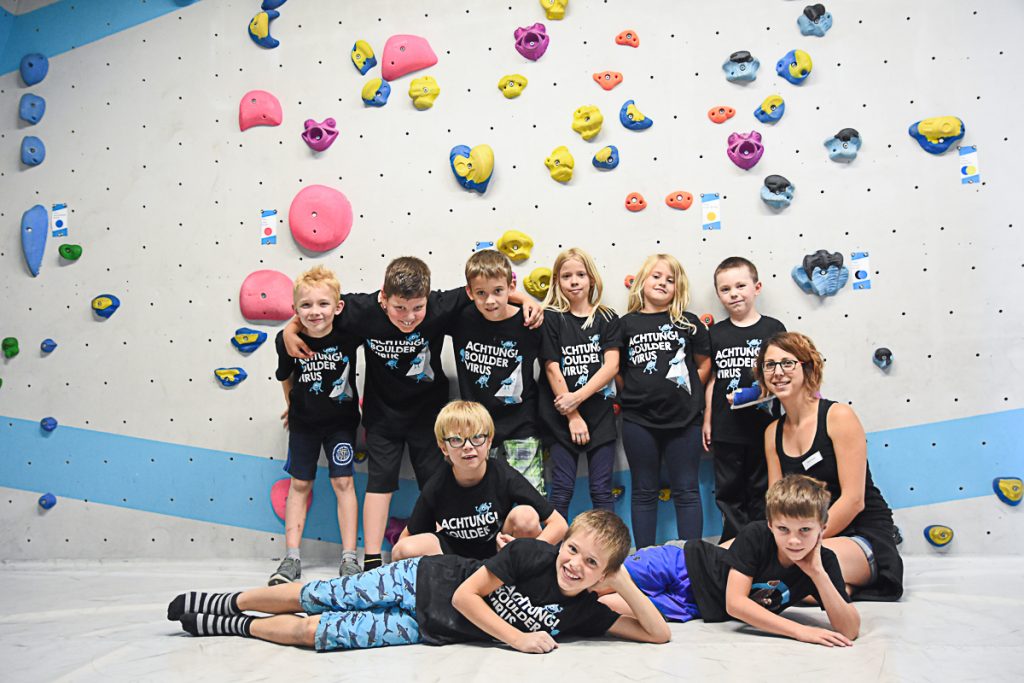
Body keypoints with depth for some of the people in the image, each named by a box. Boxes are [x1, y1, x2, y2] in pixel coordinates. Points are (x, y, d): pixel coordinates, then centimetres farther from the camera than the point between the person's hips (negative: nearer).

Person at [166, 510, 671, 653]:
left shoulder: (582, 614, -12)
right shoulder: (532, 553, -22)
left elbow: (658, 634, -14)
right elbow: (464, 593, -20)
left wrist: (625, 585, -26)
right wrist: (517, 638, -24)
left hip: (432, 632, 2)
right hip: (425, 581, -2)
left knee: (312, 632, 2)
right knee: (314, 598, 4)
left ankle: (236, 626, 28)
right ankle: (231, 602, 33)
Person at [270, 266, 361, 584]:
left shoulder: (347, 334, -21)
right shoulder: (288, 340, -15)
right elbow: (286, 377, 4)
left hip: (341, 420, -2)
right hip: (304, 421, 2)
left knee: (343, 482, -2)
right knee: (299, 484, 7)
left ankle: (349, 557, 6)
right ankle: (292, 558, 15)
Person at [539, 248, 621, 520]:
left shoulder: (607, 318, 5)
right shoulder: (551, 318, -1)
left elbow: (611, 365, -5)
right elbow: (552, 369, -6)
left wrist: (578, 397, -16)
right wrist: (573, 416, -10)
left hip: (600, 414, 2)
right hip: (562, 417, -1)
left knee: (602, 491, 8)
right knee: (561, 490, 3)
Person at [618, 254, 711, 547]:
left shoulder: (688, 322, 3)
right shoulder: (627, 323, 3)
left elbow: (704, 363, 9)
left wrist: (686, 392, 2)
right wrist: (636, 392, 0)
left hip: (683, 419, 0)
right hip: (639, 421, 1)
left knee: (686, 492, 7)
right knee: (644, 492, 10)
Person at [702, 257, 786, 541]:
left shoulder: (773, 328, -3)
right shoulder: (716, 333, 4)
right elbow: (712, 379, 8)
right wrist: (707, 420, 7)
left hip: (763, 425, -2)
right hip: (725, 429, 2)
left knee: (762, 490, 10)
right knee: (729, 493, 11)